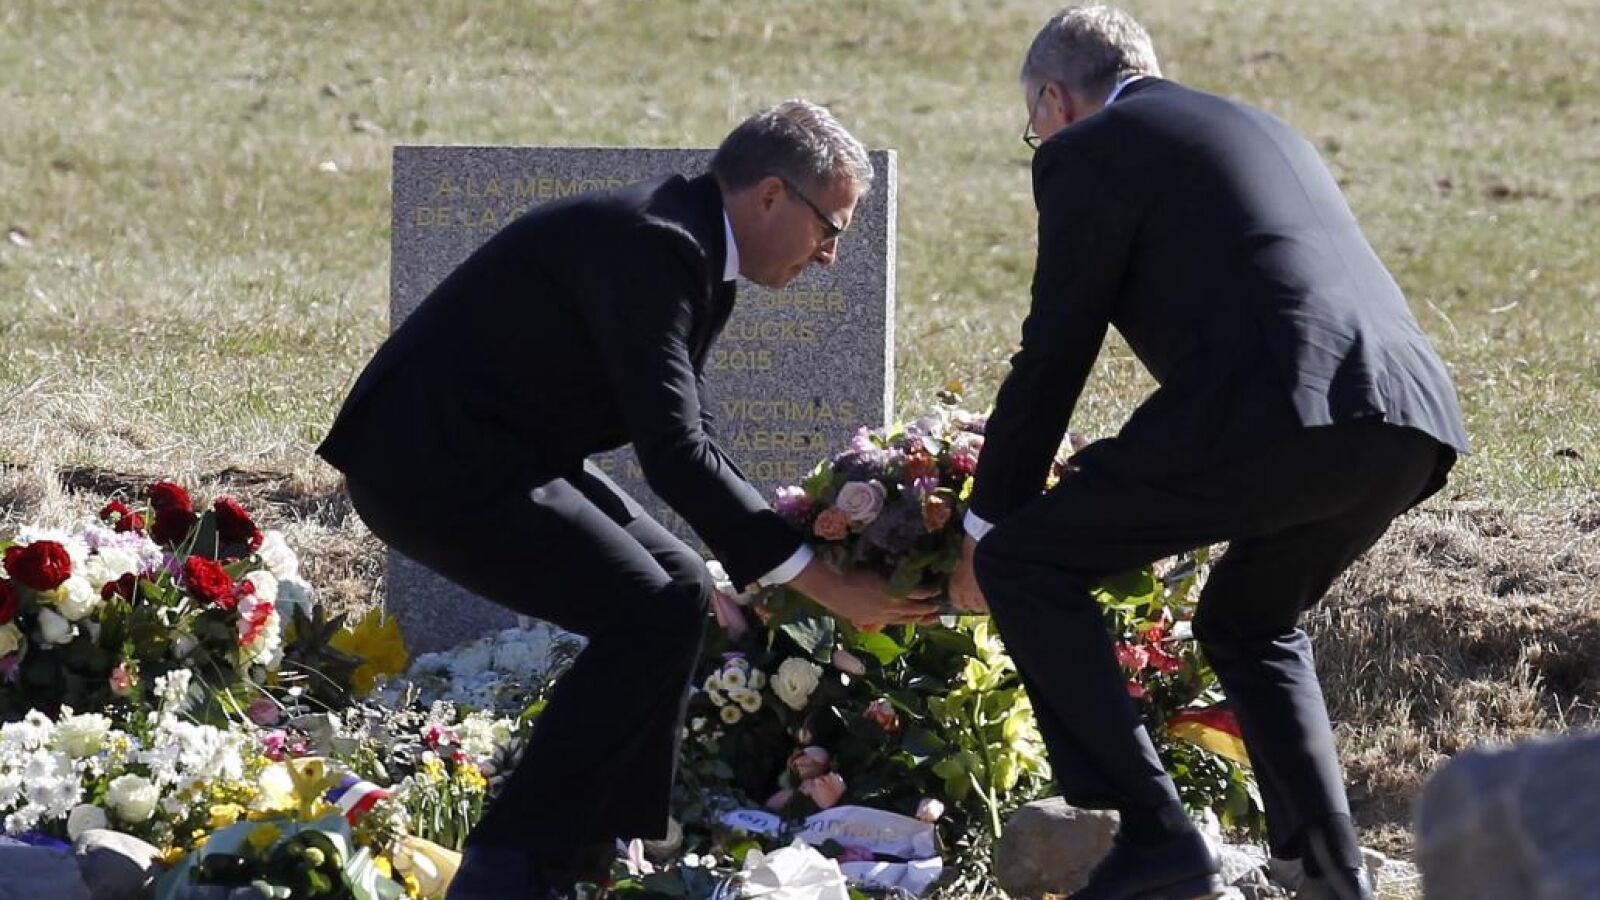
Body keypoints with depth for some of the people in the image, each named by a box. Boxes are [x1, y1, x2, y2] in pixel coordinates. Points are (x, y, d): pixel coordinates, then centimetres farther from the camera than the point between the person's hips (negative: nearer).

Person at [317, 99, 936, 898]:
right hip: (433, 463, -11)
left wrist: (795, 536, 4)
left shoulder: (691, 250, 9)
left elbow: (686, 439, 16)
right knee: (648, 614, -14)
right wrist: (819, 582, -23)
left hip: (496, 450, 11)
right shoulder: (651, 245, -22)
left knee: (678, 587, 11)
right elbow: (673, 454, -27)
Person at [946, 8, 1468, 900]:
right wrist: (1144, 503, 50)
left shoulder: (1087, 152, 9)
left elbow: (1053, 356, 8)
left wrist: (985, 527, 20)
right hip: (1411, 428, 8)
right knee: (1250, 623, 31)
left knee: (1023, 565, 6)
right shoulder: (1263, 131, 33)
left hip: (1276, 416, -8)